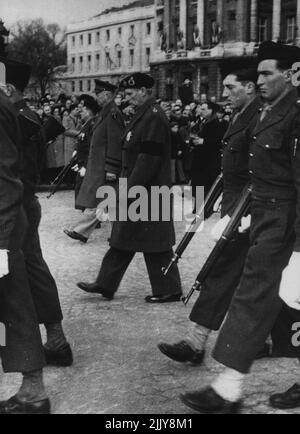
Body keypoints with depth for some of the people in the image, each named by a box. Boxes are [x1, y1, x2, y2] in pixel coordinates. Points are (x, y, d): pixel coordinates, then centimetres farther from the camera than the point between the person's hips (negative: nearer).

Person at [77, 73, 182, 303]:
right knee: (123, 240, 14)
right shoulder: (144, 114, 14)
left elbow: (148, 159, -23)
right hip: (137, 189, 10)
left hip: (149, 193, -10)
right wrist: (128, 188, 17)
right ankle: (105, 284, 22)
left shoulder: (154, 117, -17)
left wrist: (131, 190, -21)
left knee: (155, 244, 0)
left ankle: (169, 290, 12)